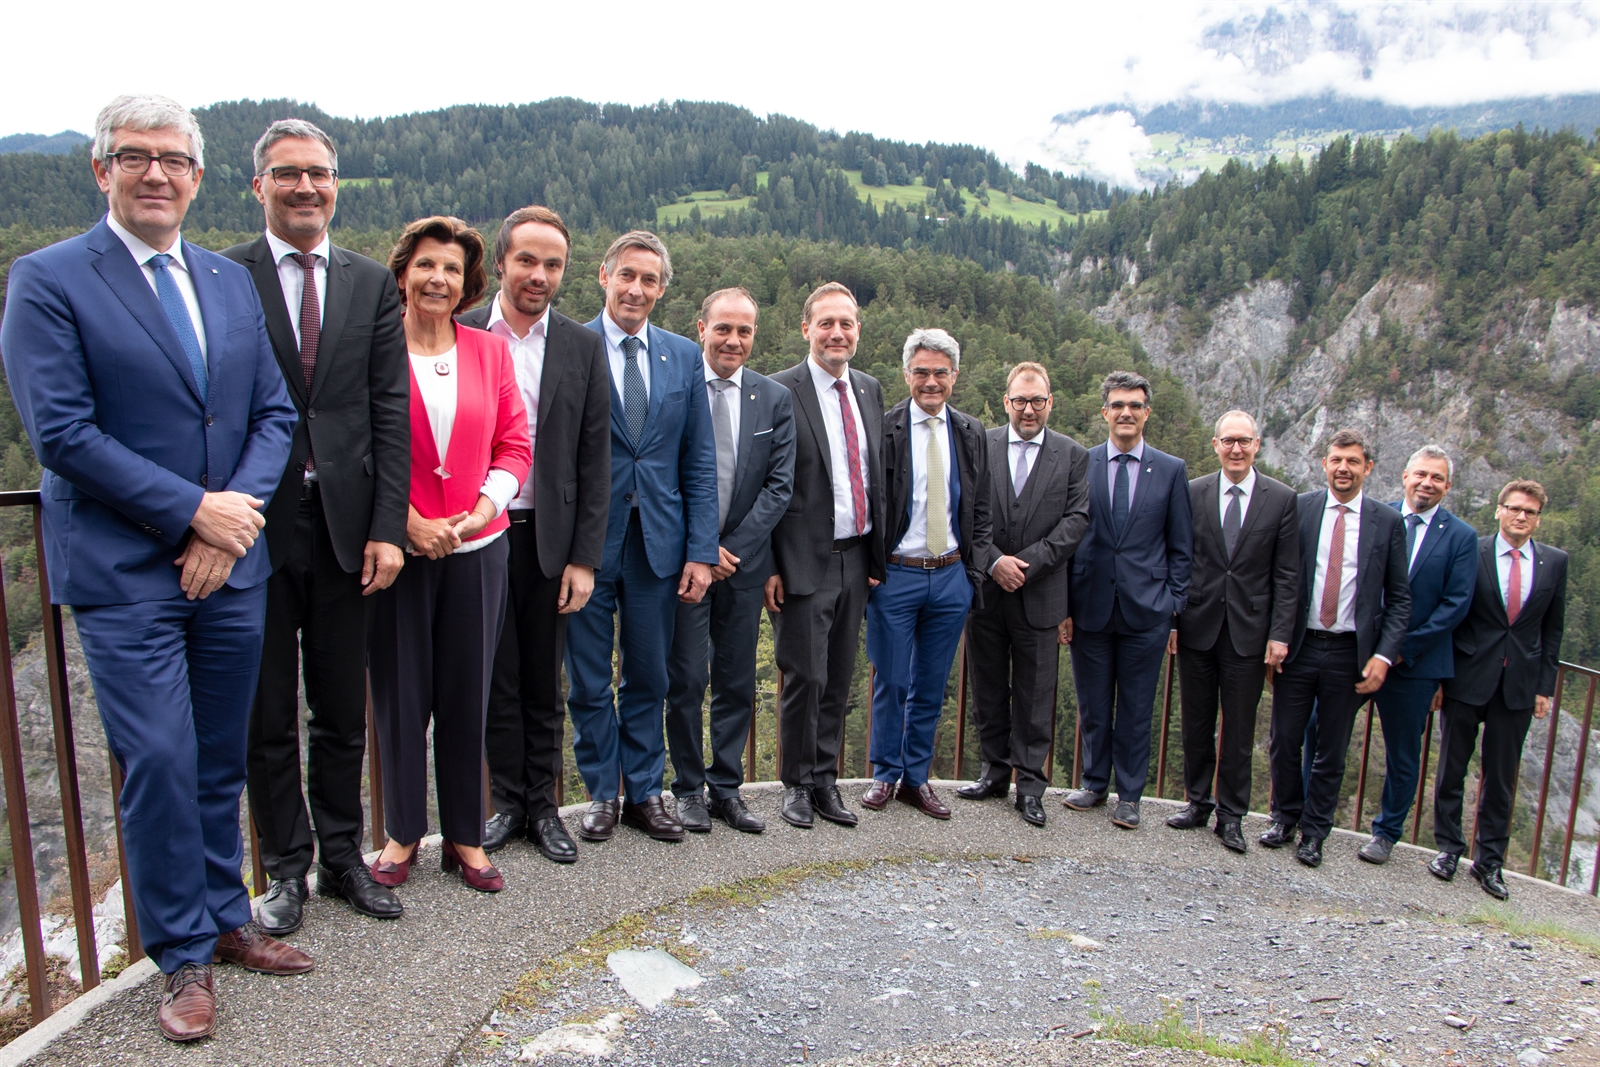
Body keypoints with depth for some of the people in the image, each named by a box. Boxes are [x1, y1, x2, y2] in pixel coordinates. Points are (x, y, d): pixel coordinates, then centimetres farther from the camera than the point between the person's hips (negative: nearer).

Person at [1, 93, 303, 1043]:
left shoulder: (233, 283, 12)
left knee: (221, 759, 14)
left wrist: (236, 514, -7)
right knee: (160, 762, -2)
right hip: (124, 573, -4)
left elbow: (275, 414, 8)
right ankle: (184, 957, 16)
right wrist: (193, 510, -15)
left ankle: (226, 919, 30)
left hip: (232, 567, 5)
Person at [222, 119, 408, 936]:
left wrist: (387, 526, -4)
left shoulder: (372, 285, 7)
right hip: (257, 528, -2)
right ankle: (286, 869, 26)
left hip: (345, 528, 2)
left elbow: (390, 412, 3)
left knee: (343, 713, 13)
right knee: (267, 716, 10)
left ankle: (342, 858, 29)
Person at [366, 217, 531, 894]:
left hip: (477, 549, 3)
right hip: (398, 547, -2)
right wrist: (409, 523, -11)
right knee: (400, 693, 7)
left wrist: (482, 509, -8)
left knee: (467, 693, 9)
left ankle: (465, 836, 23)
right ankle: (403, 831, 26)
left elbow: (514, 444, 7)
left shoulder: (489, 350, 8)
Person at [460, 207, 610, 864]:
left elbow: (594, 461, 2)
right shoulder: (460, 335, 1)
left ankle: (542, 804, 24)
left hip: (548, 538, 1)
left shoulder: (583, 348, 4)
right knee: (496, 679, 8)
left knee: (544, 682, 10)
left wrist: (584, 558, -3)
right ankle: (508, 802, 24)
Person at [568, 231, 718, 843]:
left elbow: (699, 463, 7)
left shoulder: (684, 356, 8)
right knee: (588, 682, 8)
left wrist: (701, 552, 1)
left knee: (648, 678, 12)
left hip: (658, 541, 3)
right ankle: (602, 794, 25)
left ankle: (645, 792, 27)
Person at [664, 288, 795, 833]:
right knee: (686, 680, 1)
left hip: (744, 560, 3)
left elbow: (779, 485, 2)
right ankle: (689, 789, 17)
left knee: (737, 682, 9)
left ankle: (726, 789, 21)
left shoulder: (775, 399, 6)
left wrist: (732, 546, -8)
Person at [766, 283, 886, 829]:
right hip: (805, 560, -6)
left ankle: (825, 780, 25)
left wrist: (877, 554, 10)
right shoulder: (780, 391, -7)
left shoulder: (871, 390, 12)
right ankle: (797, 784, 19)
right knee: (804, 678, 1)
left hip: (856, 558, 6)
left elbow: (877, 474, 15)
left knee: (839, 680, 12)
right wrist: (769, 566, -12)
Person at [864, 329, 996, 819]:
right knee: (891, 681, 6)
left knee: (932, 685, 13)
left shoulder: (972, 434, 8)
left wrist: (975, 567, 3)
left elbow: (980, 511, 12)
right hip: (895, 575, -4)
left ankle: (916, 777, 27)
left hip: (951, 577, 4)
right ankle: (885, 774, 24)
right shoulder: (883, 429, -5)